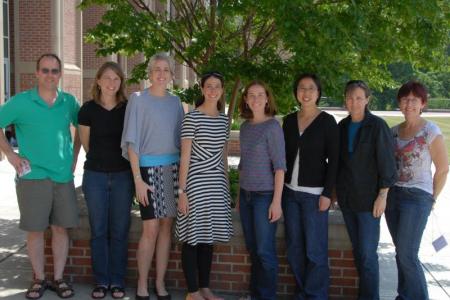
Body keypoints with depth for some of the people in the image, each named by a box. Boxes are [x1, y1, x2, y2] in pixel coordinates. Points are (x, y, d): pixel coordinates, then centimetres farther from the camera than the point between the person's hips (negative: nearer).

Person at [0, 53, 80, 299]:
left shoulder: (69, 102, 5)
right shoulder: (21, 102, -4)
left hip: (63, 176, 2)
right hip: (32, 176, -2)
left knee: (61, 228, 7)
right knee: (34, 230, 4)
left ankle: (58, 278, 18)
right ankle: (39, 279, 17)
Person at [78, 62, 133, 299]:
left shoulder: (128, 108, -1)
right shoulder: (88, 109, -2)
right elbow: (86, 144, 9)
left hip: (122, 175, 0)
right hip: (95, 175, 0)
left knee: (119, 231, 4)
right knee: (98, 231, 6)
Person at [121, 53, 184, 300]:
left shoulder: (175, 102, 10)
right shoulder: (138, 99, -3)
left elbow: (181, 139, 13)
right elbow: (132, 141, -7)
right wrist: (137, 178, -13)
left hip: (173, 168, 4)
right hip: (149, 167, -4)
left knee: (166, 227, 6)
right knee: (151, 228, -6)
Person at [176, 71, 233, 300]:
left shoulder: (224, 120, 10)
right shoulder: (192, 118, -8)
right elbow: (185, 156, -9)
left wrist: (227, 185, 14)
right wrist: (182, 191, -12)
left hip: (217, 185, 6)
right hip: (195, 184, -6)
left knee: (209, 237, 11)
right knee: (193, 238, 1)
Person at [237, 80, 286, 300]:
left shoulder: (273, 126, -9)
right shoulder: (245, 126, 9)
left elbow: (279, 166, -12)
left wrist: (277, 200, -16)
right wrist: (239, 195, 15)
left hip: (265, 195, -5)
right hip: (246, 194, 6)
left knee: (265, 251, 0)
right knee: (252, 249, 11)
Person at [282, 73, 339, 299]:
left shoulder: (327, 121, -4)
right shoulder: (289, 120, 9)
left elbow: (333, 160, -6)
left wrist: (327, 193, -11)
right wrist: (280, 186, 9)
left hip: (314, 193, -5)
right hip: (290, 191, 5)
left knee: (315, 249, -2)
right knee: (294, 247, 9)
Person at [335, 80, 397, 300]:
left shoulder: (377, 126, -8)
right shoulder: (342, 126, 7)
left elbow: (386, 163, -9)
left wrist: (382, 196, -12)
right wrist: (335, 190, 13)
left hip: (368, 199, -5)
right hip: (346, 198, 5)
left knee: (367, 253, -6)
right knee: (357, 249, 12)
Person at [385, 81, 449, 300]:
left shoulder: (430, 131, -8)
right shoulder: (394, 131, 7)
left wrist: (432, 199, 0)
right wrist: (385, 194, 8)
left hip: (417, 197, -5)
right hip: (393, 194, 5)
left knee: (407, 255, -6)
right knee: (401, 252, 11)